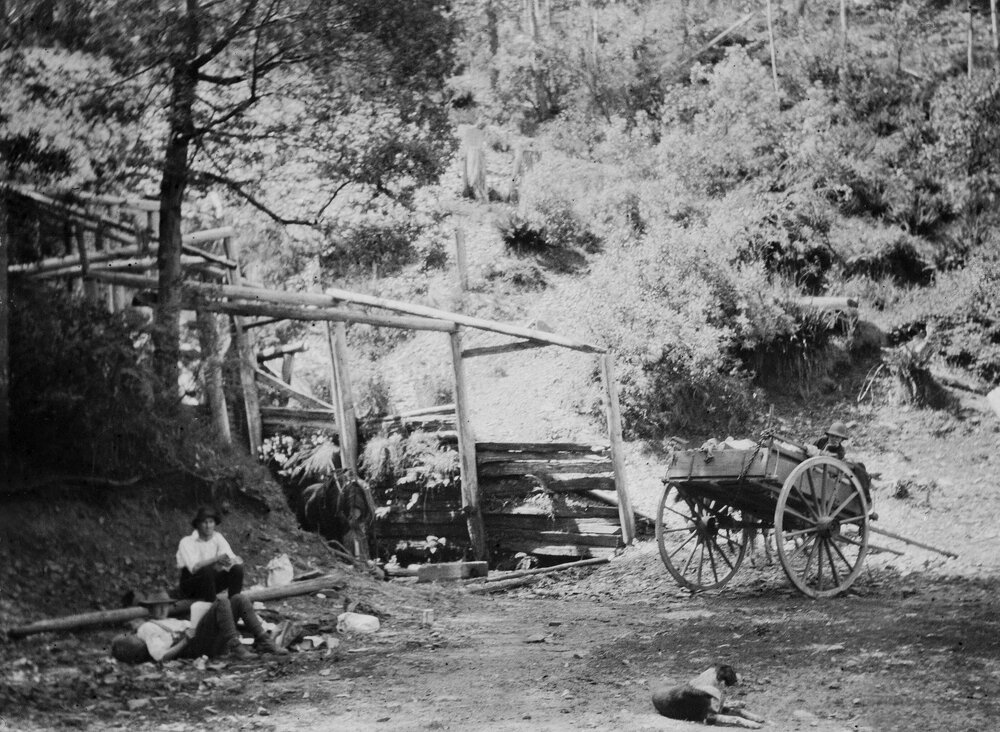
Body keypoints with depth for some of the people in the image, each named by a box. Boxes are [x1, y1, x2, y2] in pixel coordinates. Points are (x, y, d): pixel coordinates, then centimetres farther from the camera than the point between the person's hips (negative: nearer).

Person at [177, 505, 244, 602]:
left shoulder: (218, 538, -1)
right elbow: (194, 567, -30)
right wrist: (216, 559, -39)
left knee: (237, 568, -17)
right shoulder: (186, 542, -15)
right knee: (207, 570, -35)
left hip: (211, 581, 5)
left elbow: (232, 558, -12)